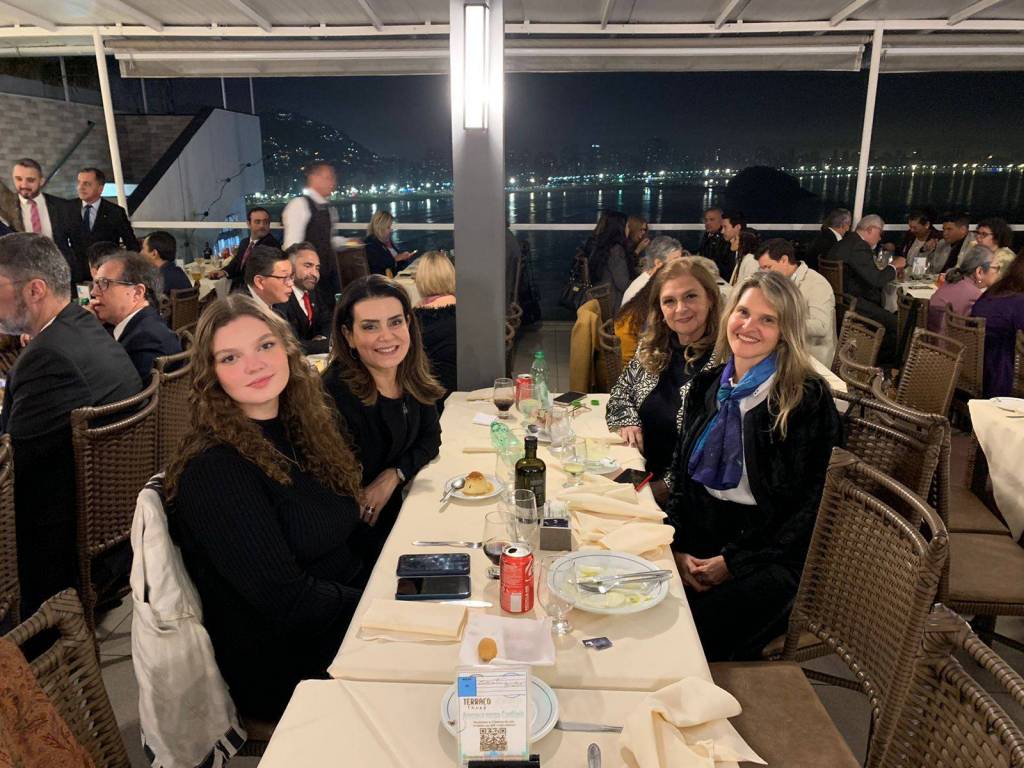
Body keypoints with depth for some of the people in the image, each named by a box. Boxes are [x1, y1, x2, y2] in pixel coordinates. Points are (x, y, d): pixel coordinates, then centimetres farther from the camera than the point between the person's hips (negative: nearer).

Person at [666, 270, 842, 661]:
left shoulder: (808, 399, -7)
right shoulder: (707, 386, 10)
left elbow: (805, 504, -9)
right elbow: (682, 474, 11)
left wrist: (733, 562, -13)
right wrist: (678, 548, -3)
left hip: (770, 552, -4)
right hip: (699, 535, 5)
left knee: (699, 635, -27)